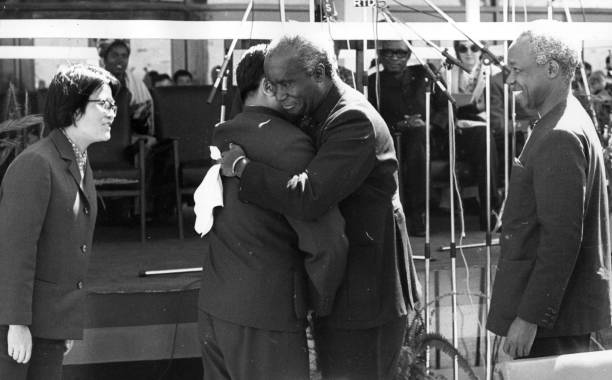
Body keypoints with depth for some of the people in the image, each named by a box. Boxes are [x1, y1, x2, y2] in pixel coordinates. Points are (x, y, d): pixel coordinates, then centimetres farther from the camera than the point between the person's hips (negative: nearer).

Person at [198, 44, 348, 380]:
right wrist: (321, 302, -4)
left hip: (213, 306, 7)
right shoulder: (290, 144, -15)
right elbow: (326, 242, -20)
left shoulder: (221, 136, 9)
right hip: (266, 314, -7)